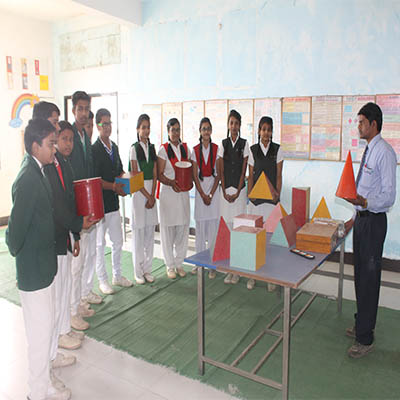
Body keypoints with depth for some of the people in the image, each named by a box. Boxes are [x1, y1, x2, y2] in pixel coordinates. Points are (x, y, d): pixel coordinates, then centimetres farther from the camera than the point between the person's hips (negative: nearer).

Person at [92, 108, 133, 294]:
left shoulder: (114, 147, 11)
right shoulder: (94, 149, -12)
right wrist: (113, 186, -26)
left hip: (114, 202, 7)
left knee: (118, 242, 15)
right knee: (100, 244, 6)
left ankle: (117, 275, 30)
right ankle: (102, 280, 20)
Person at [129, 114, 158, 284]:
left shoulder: (152, 148, 11)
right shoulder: (134, 148, -4)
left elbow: (154, 174, 8)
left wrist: (153, 196, -3)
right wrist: (147, 196, -10)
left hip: (151, 192, 5)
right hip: (139, 192, -5)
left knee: (150, 231, 8)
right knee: (138, 232, 0)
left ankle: (147, 269, 19)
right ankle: (138, 271, 11)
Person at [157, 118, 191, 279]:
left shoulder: (185, 148, 11)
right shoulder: (163, 149, -3)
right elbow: (160, 174, -7)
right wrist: (171, 183, -23)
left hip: (183, 193, 4)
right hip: (168, 192, -4)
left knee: (183, 228, 7)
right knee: (168, 229, 1)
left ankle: (179, 263, 21)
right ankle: (170, 266, 14)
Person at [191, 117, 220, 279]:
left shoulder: (216, 148, 2)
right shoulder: (195, 150, 4)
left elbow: (218, 173, -1)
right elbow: (194, 175, 2)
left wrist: (211, 194, -8)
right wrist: (203, 195, -6)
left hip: (214, 188, -1)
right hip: (200, 189, 1)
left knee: (213, 227, -1)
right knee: (200, 226, 5)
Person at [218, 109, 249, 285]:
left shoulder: (244, 144, 2)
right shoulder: (223, 144, 8)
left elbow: (244, 170, -1)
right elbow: (221, 170, 5)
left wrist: (237, 192, -7)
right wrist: (224, 192, -3)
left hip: (239, 189, -2)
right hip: (226, 189, 2)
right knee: (226, 225, 2)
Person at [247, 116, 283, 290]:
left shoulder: (277, 149, 5)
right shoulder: (253, 150, 6)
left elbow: (279, 175, 4)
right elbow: (251, 176, 6)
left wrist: (277, 194, -5)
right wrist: (249, 195, -2)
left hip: (271, 198, -1)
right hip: (256, 198, 1)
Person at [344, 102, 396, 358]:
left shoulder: (385, 153, -16)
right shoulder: (368, 150, 14)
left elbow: (389, 196, -20)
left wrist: (364, 203, -35)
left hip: (373, 222, -10)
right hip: (362, 218, 10)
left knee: (369, 277, -1)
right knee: (360, 275, 19)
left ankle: (365, 338, 13)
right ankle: (363, 324, 36)